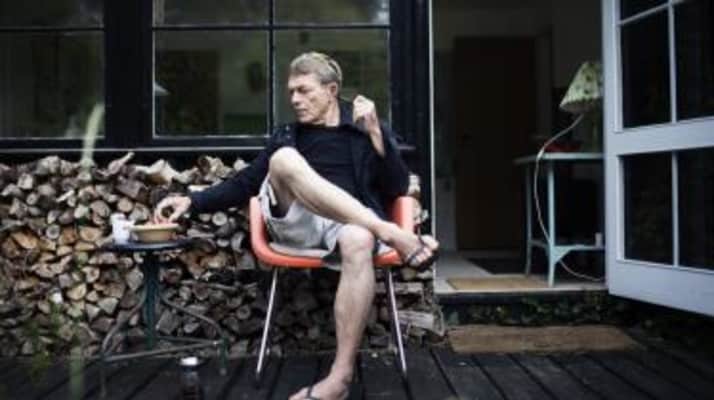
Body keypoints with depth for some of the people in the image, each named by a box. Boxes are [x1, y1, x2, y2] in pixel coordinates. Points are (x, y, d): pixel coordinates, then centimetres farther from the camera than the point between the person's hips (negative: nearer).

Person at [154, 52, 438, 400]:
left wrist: (375, 134, -6)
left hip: (353, 222, -2)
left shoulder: (366, 131, 15)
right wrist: (192, 201, 10)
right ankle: (394, 236, -34)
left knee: (359, 242, -40)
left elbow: (397, 189, 5)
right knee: (284, 160, -28)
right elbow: (244, 184, 23)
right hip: (295, 224, 2)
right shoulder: (287, 135, 22)